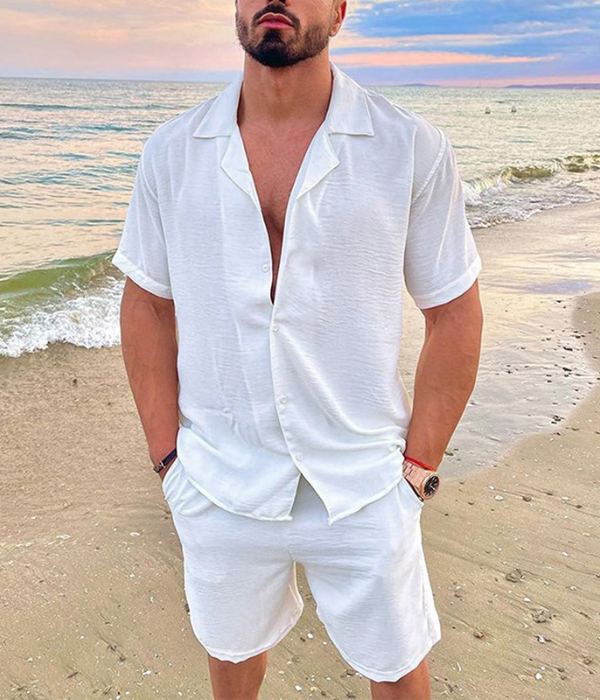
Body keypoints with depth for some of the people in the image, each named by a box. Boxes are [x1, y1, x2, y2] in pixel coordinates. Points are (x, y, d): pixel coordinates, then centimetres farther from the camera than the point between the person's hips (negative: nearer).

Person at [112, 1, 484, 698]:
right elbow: (148, 306, 4)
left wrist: (419, 467, -6)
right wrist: (167, 456, 1)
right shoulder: (170, 152, -3)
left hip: (364, 492, -1)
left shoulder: (414, 150, -10)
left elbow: (454, 315, -4)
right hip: (220, 488, 2)